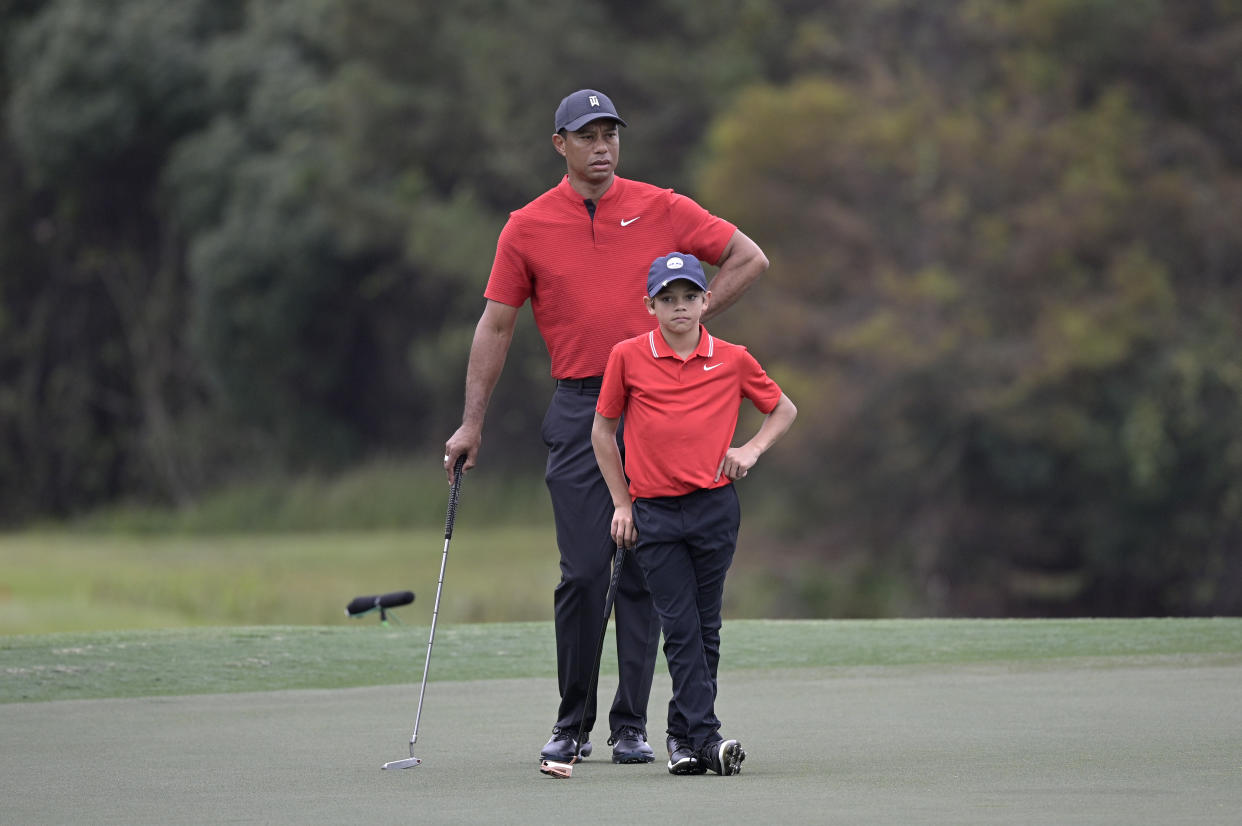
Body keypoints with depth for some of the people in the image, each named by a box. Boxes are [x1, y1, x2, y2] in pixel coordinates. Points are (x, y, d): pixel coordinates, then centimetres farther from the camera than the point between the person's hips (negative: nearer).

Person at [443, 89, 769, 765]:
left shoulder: (660, 209, 4)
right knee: (583, 570, -6)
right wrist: (471, 423, 3)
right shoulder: (527, 227, 4)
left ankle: (631, 725, 5)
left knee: (645, 570, 0)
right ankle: (572, 724, 5)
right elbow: (495, 326, 6)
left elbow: (749, 258, 10)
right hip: (578, 410, -1)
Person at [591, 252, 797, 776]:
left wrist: (752, 449, 0)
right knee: (680, 627, -7)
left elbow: (783, 409, 17)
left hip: (714, 506, 1)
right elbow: (603, 429, 9)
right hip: (654, 511, -1)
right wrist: (621, 503, 6)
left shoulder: (732, 360, 2)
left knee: (705, 626, 4)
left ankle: (683, 733, 15)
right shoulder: (628, 357, -1)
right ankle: (706, 737, -11)